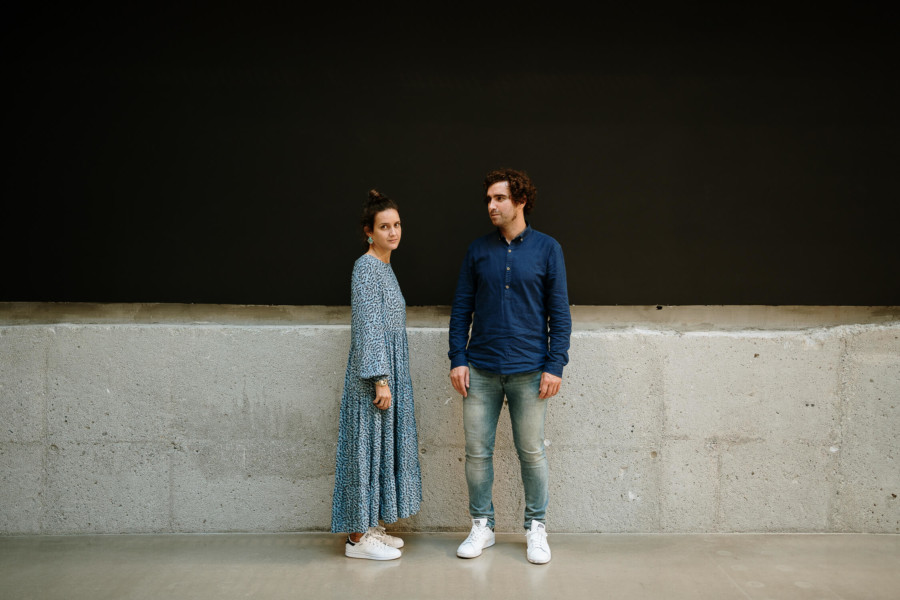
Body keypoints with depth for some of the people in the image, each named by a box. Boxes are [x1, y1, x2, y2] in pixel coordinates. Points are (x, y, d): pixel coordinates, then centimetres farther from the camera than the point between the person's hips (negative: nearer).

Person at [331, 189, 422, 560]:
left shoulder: (385, 266, 15)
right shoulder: (366, 267, -13)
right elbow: (368, 328, -19)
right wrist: (380, 380, -23)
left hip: (390, 372, 10)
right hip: (372, 373, -10)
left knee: (384, 444, 13)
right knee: (367, 445, -3)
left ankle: (370, 528, 23)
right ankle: (358, 537, 6)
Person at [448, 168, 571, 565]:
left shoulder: (546, 249, 1)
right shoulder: (478, 251, 6)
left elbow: (559, 312, 1)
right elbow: (461, 308, 8)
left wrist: (555, 366, -6)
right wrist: (457, 360, 0)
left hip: (528, 371, -2)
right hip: (481, 370, 2)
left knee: (532, 453, 7)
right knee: (477, 452, 6)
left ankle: (536, 528, 23)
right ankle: (482, 526, 22)